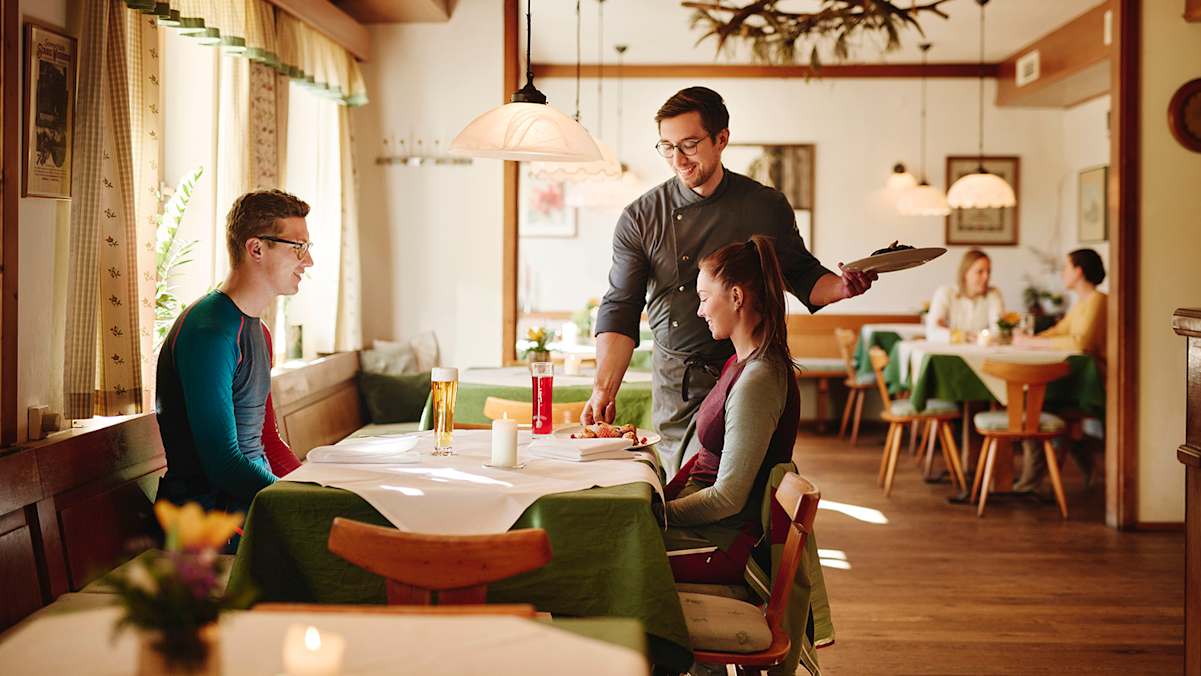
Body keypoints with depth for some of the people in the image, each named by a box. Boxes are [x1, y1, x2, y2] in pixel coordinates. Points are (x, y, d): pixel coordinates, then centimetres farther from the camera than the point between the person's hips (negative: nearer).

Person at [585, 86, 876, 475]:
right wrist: (603, 389, -13)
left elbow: (801, 277, 12)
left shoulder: (767, 207, 1)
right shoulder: (640, 218, 1)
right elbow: (620, 310, -1)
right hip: (673, 384, 2)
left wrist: (842, 287, -11)